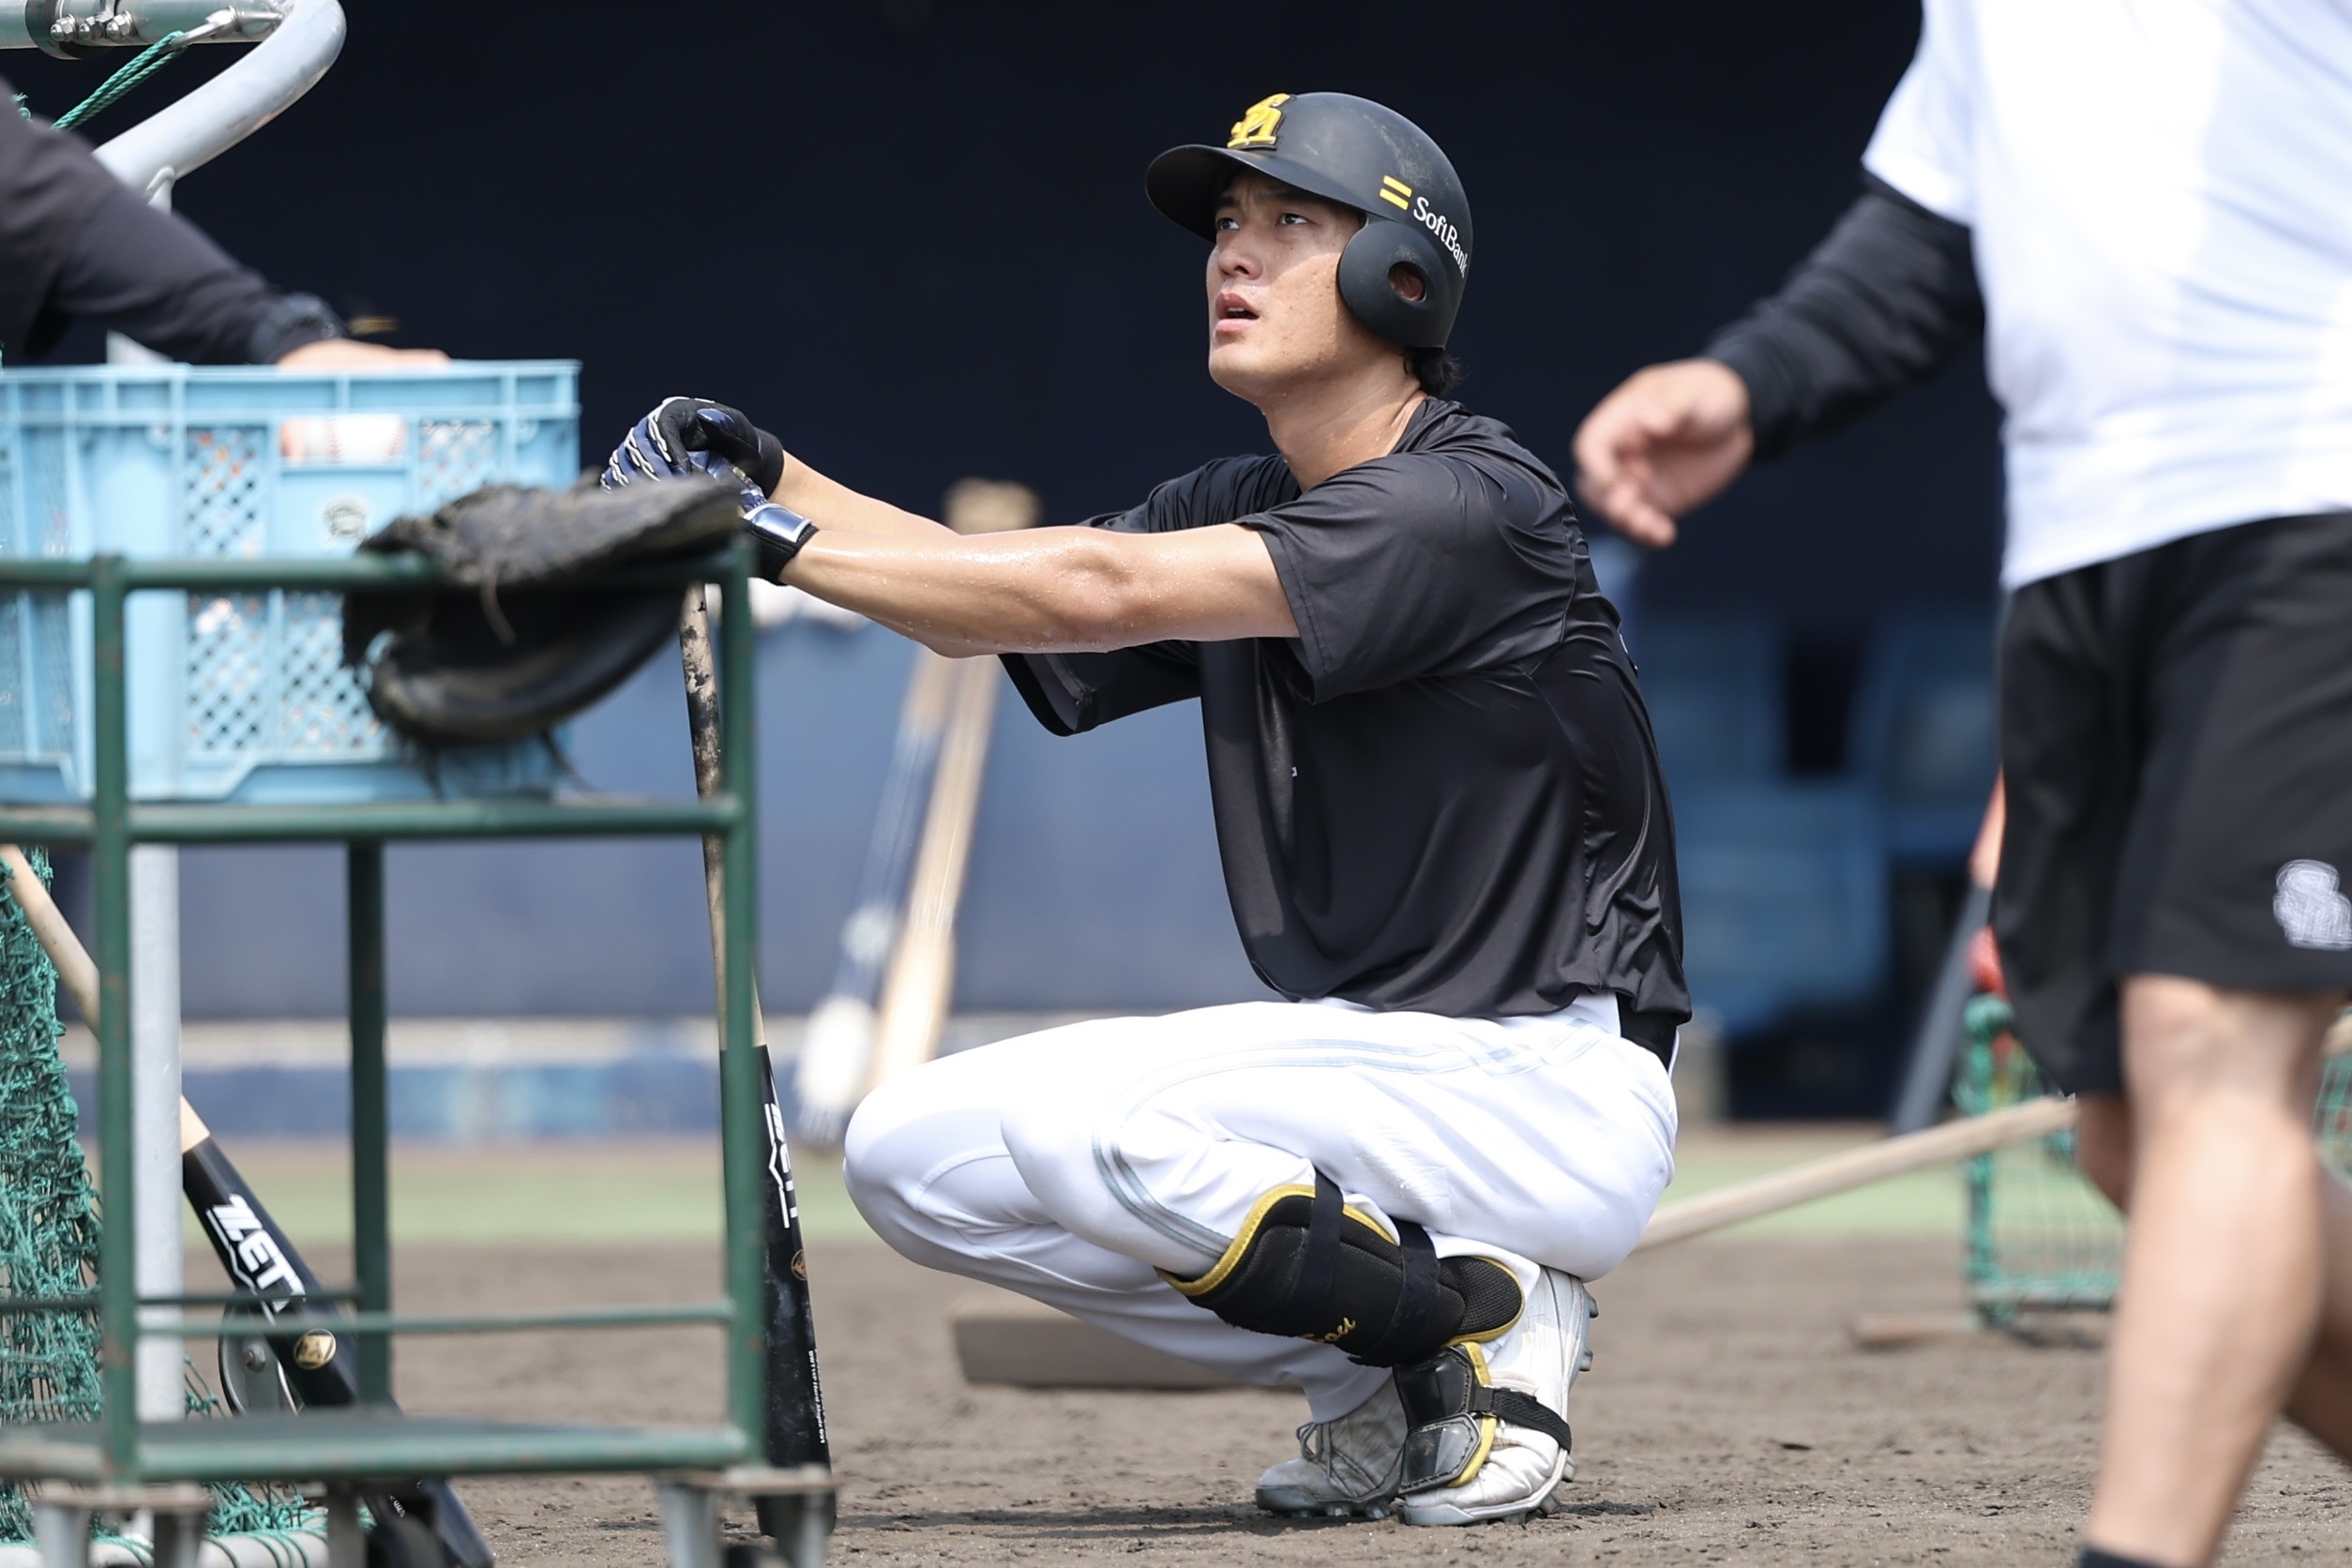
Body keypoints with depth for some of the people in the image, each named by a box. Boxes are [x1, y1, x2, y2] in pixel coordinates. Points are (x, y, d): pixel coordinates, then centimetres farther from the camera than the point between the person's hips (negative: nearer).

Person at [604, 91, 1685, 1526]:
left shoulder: (1471, 506, -16)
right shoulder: (1243, 511, 13)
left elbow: (1099, 590, -24)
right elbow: (976, 597, 6)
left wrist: (782, 544, -24)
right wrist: (771, 479, -11)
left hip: (1549, 1097, -9)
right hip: (1367, 1069, 9)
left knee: (1070, 1112, -26)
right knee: (914, 1153, 0)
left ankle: (1476, 1318, -9)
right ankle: (1380, 1373, 4)